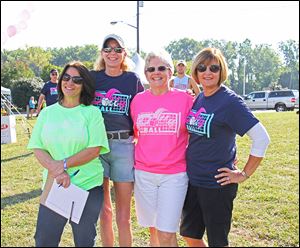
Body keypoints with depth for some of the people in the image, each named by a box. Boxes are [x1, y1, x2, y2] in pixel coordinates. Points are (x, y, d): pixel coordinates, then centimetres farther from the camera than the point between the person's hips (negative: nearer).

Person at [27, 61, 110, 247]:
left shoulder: (92, 113, -3)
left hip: (88, 186, -2)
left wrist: (63, 164, -17)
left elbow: (94, 149, -10)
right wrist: (56, 170, -15)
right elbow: (37, 148, 2)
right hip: (54, 185, 3)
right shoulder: (47, 113, 7)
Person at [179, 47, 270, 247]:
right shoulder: (198, 99, 6)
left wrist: (244, 174, -14)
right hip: (192, 180, 7)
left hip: (217, 184, -7)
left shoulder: (230, 101, -15)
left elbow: (262, 138, -18)